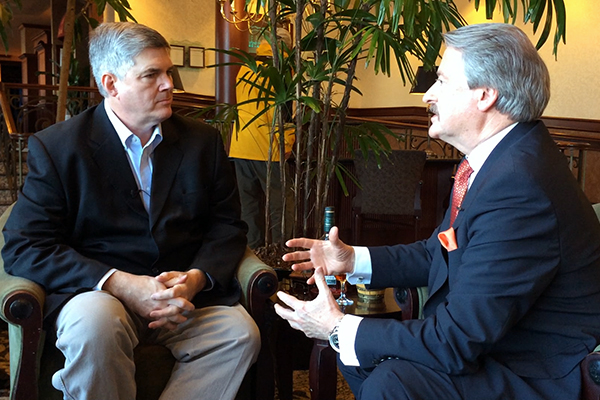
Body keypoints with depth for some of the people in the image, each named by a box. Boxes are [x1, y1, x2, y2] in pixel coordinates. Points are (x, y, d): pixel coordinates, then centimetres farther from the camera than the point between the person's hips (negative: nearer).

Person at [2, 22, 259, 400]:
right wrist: (121, 285, -20)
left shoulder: (203, 140, 9)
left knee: (240, 332, -26)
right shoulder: (57, 146, -1)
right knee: (95, 322, -36)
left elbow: (227, 226, 10)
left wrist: (196, 278, -12)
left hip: (185, 294, 3)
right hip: (97, 294, -2)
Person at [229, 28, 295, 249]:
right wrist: (287, 142, -10)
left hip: (240, 148, 7)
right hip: (267, 149, -7)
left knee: (249, 205, 12)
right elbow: (283, 107, -14)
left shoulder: (245, 68, 17)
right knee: (280, 205, -3)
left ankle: (253, 250, 16)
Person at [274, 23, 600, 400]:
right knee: (364, 348, 7)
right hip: (489, 338, 9)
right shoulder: (499, 157, 0)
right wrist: (352, 259, 4)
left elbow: (459, 341, -28)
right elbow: (440, 253, 13)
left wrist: (339, 328, -19)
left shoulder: (518, 189, -31)